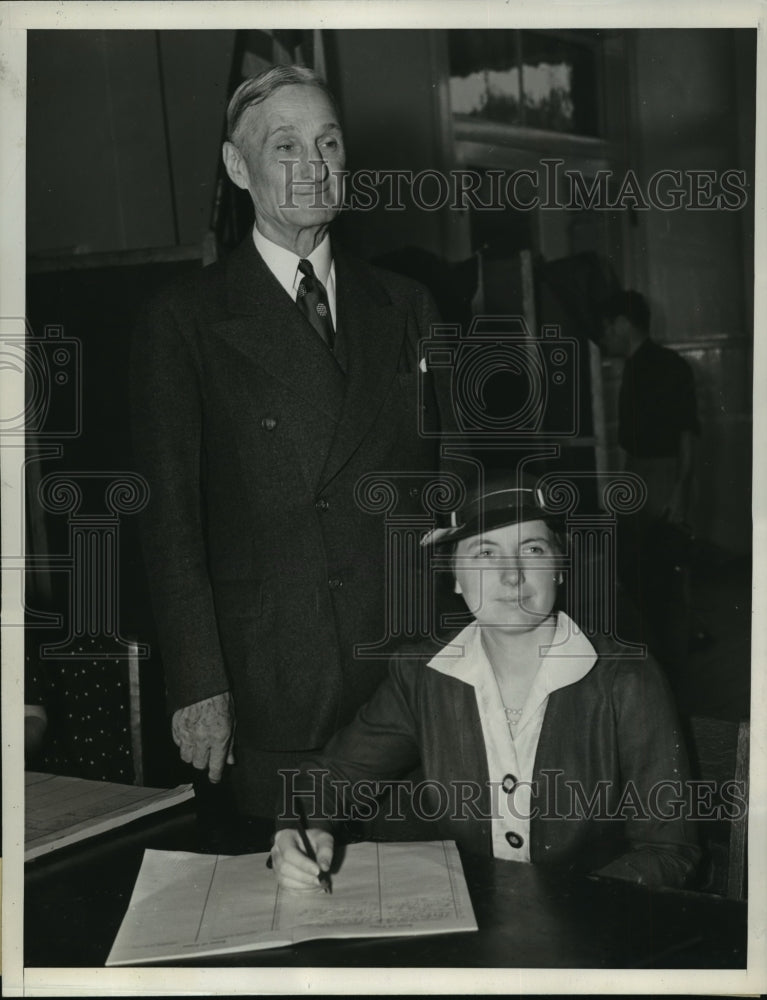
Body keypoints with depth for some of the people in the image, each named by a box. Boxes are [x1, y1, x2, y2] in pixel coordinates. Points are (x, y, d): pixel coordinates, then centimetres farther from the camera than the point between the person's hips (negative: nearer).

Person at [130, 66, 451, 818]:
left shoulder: (405, 308, 11)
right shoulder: (183, 321, -1)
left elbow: (442, 475, 12)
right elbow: (170, 516, -4)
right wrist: (198, 684, -10)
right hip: (268, 694, -3)